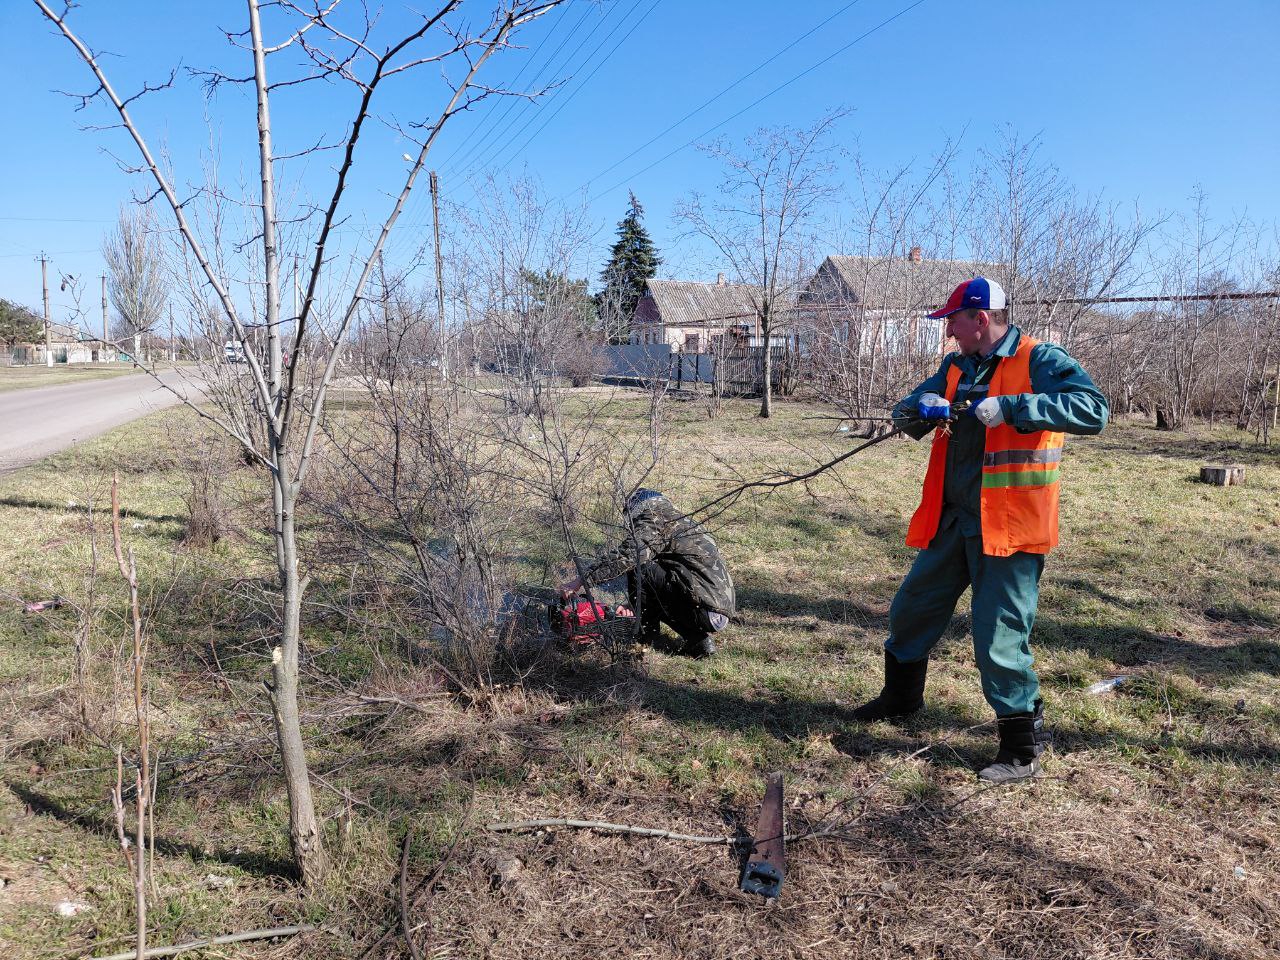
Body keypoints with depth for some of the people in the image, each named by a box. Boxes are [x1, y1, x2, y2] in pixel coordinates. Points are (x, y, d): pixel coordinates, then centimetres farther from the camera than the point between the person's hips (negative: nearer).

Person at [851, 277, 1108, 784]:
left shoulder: (1039, 361, -11)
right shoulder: (957, 366, 11)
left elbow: (1093, 410, -25)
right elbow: (906, 412, 12)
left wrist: (1010, 407, -31)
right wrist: (924, 408, -12)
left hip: (1007, 528, -8)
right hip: (953, 522, 8)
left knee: (1000, 638, -5)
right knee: (911, 609, 19)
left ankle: (1023, 749, 13)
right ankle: (901, 695, 43)